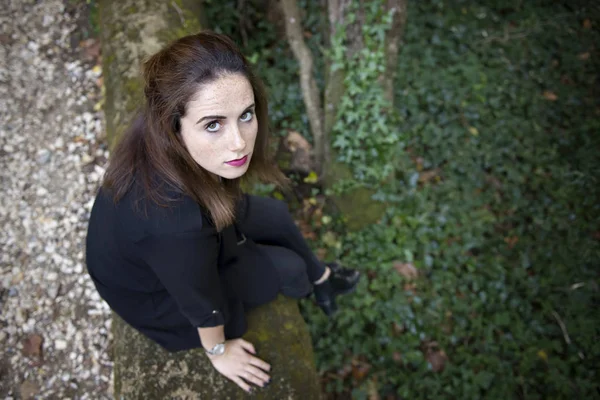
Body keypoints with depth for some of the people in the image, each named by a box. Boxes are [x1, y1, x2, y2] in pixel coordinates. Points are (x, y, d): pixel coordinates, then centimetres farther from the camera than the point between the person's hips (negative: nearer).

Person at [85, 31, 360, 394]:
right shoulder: (174, 221, -47)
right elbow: (203, 303, -26)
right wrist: (219, 352, -6)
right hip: (153, 295, -6)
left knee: (276, 215, 11)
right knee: (287, 267, -1)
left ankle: (321, 278, 40)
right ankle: (312, 283, 37)